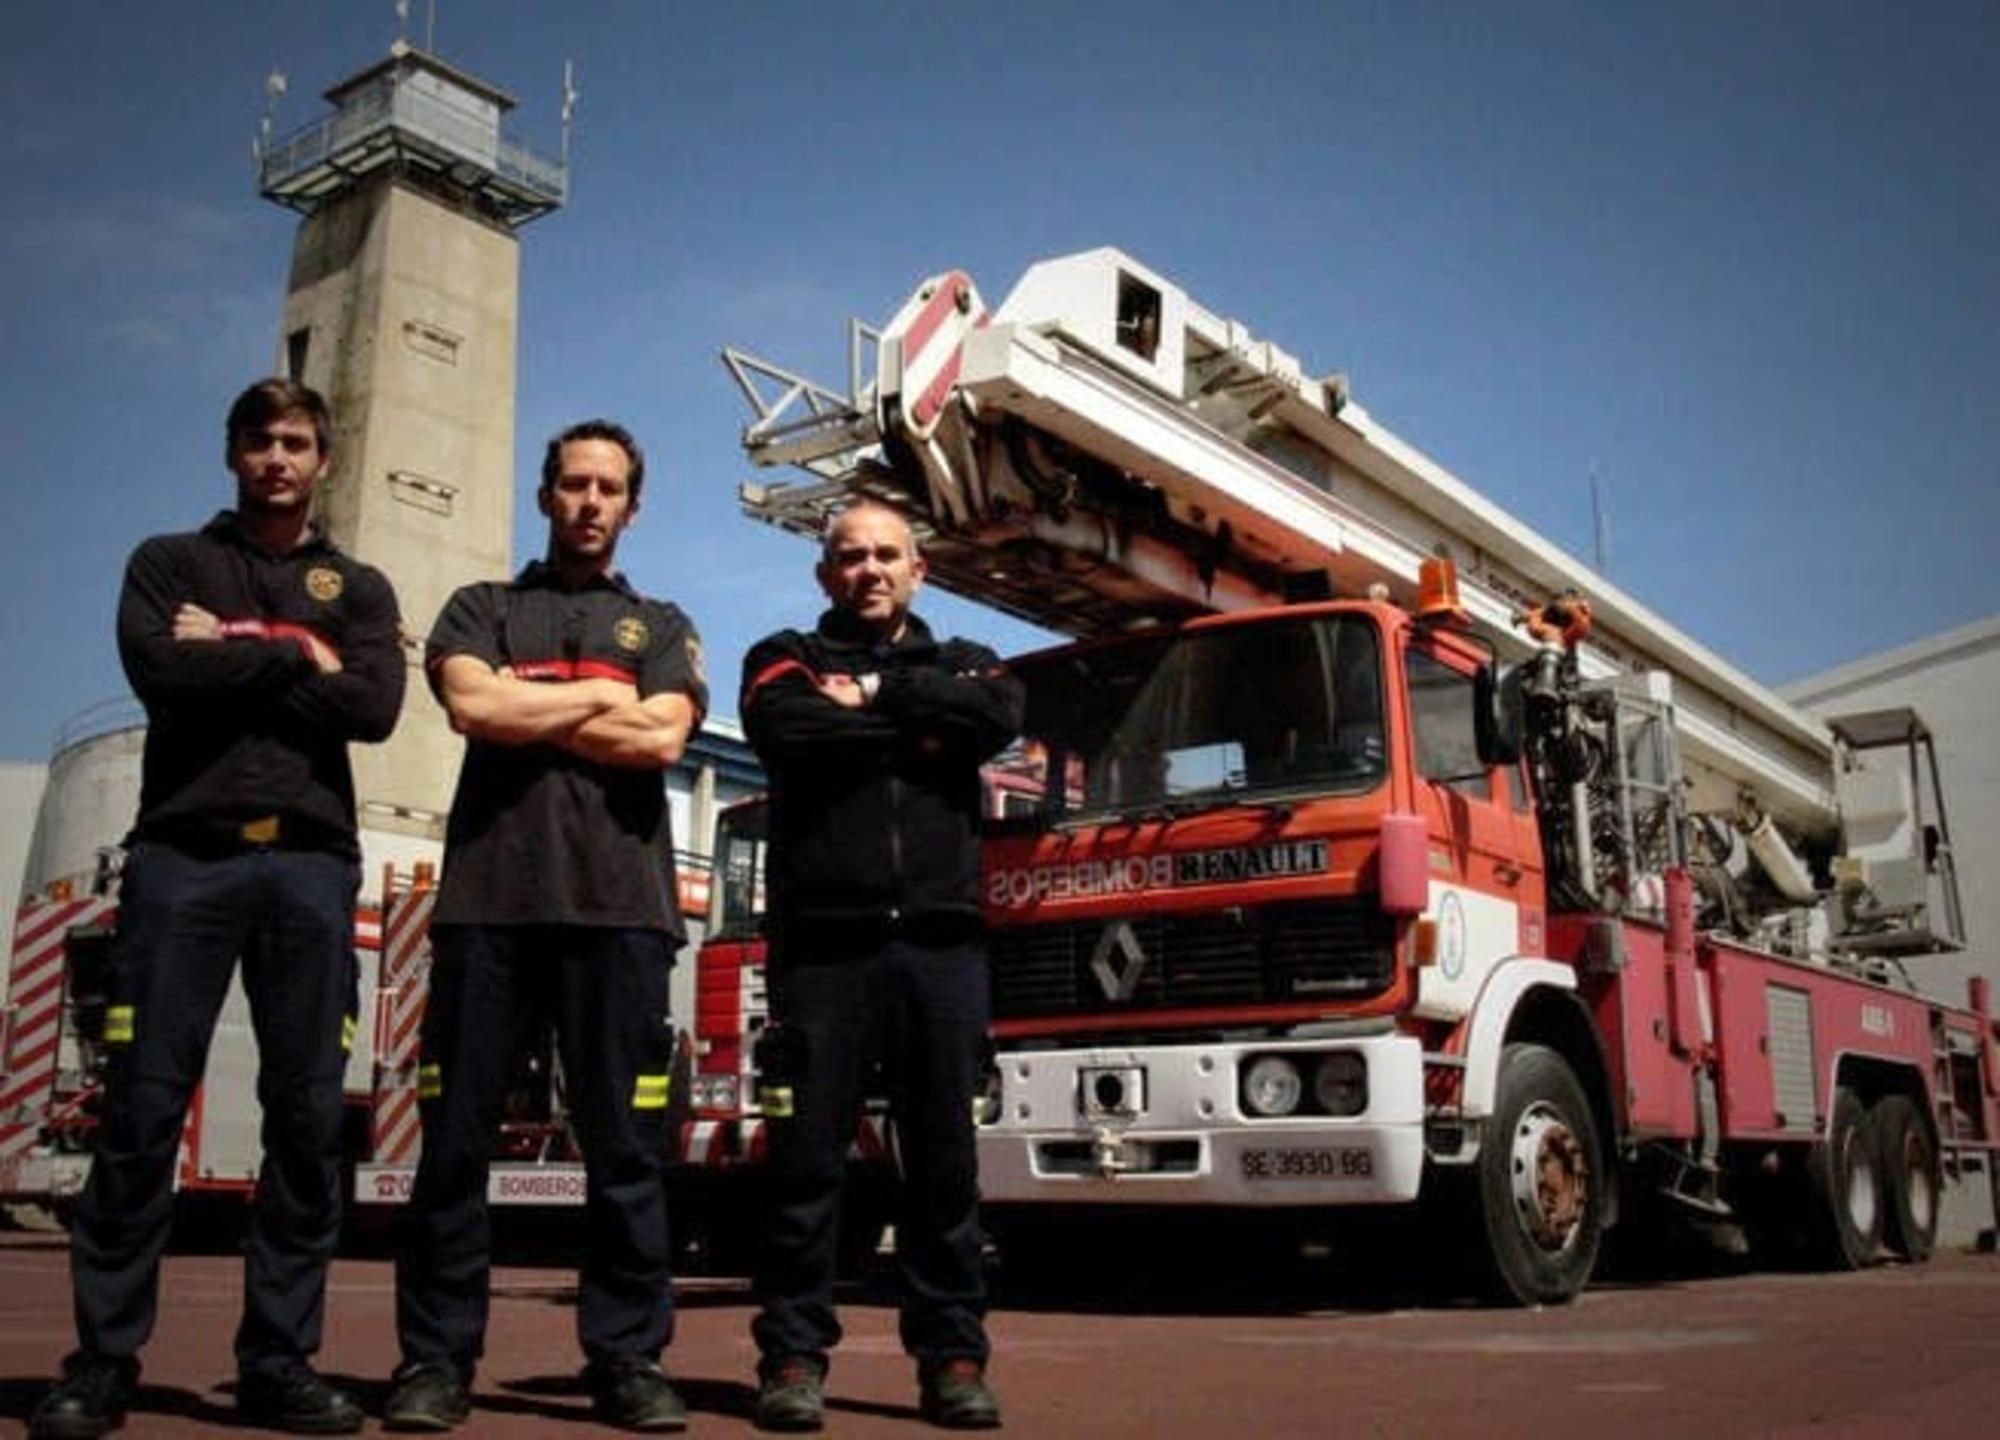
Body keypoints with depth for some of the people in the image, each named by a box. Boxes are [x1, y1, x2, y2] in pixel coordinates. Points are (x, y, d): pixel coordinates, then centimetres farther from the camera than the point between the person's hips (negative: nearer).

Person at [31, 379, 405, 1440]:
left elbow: (373, 708, -1)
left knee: (308, 1116, -1)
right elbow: (159, 671, -6)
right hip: (183, 850, -1)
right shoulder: (169, 563, 16)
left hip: (310, 860, 2)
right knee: (143, 1107, -4)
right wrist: (294, 657, -1)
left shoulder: (358, 589, 18)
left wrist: (228, 659, -2)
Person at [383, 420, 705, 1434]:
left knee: (626, 1143, 0)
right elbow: (472, 707, -4)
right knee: (457, 1134, 1)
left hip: (618, 906, 0)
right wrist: (599, 697, 2)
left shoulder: (661, 626, 18)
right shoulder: (483, 608, 18)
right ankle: (436, 1357, 10)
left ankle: (627, 1358, 7)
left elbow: (661, 740, -1)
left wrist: (524, 712, 1)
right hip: (488, 900, 0)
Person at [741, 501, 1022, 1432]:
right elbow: (782, 727, -10)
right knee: (806, 1157, 0)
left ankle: (952, 1357, 11)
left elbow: (999, 717, -5)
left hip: (941, 943, 2)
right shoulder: (786, 657, 14)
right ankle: (793, 1356, 9)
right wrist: (920, 727, -4)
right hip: (823, 941, -1)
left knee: (944, 1161, 4)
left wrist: (875, 695, -4)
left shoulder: (961, 663, 19)